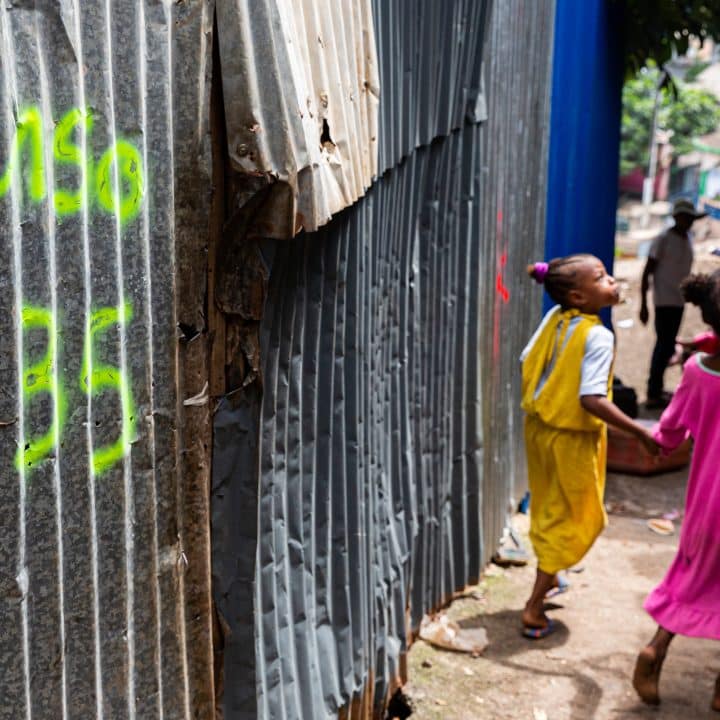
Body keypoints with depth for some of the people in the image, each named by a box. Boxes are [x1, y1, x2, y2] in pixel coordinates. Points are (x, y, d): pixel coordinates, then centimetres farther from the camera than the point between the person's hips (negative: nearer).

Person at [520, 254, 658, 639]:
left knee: (548, 508, 25)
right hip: (573, 438, -7)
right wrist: (640, 432, -26)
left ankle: (548, 577, 45)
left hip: (540, 427, 7)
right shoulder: (598, 336, -24)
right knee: (570, 520, 7)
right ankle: (534, 609, 9)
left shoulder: (553, 318, -3)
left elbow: (527, 362, 4)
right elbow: (592, 399, -30)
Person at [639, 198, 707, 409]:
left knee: (666, 345, 13)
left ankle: (656, 389, 22)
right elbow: (647, 273, -11)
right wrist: (643, 305, -14)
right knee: (665, 346, -8)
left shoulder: (688, 240, 11)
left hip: (679, 301, 8)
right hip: (665, 301, -8)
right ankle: (653, 394, -3)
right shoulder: (663, 240, -12)